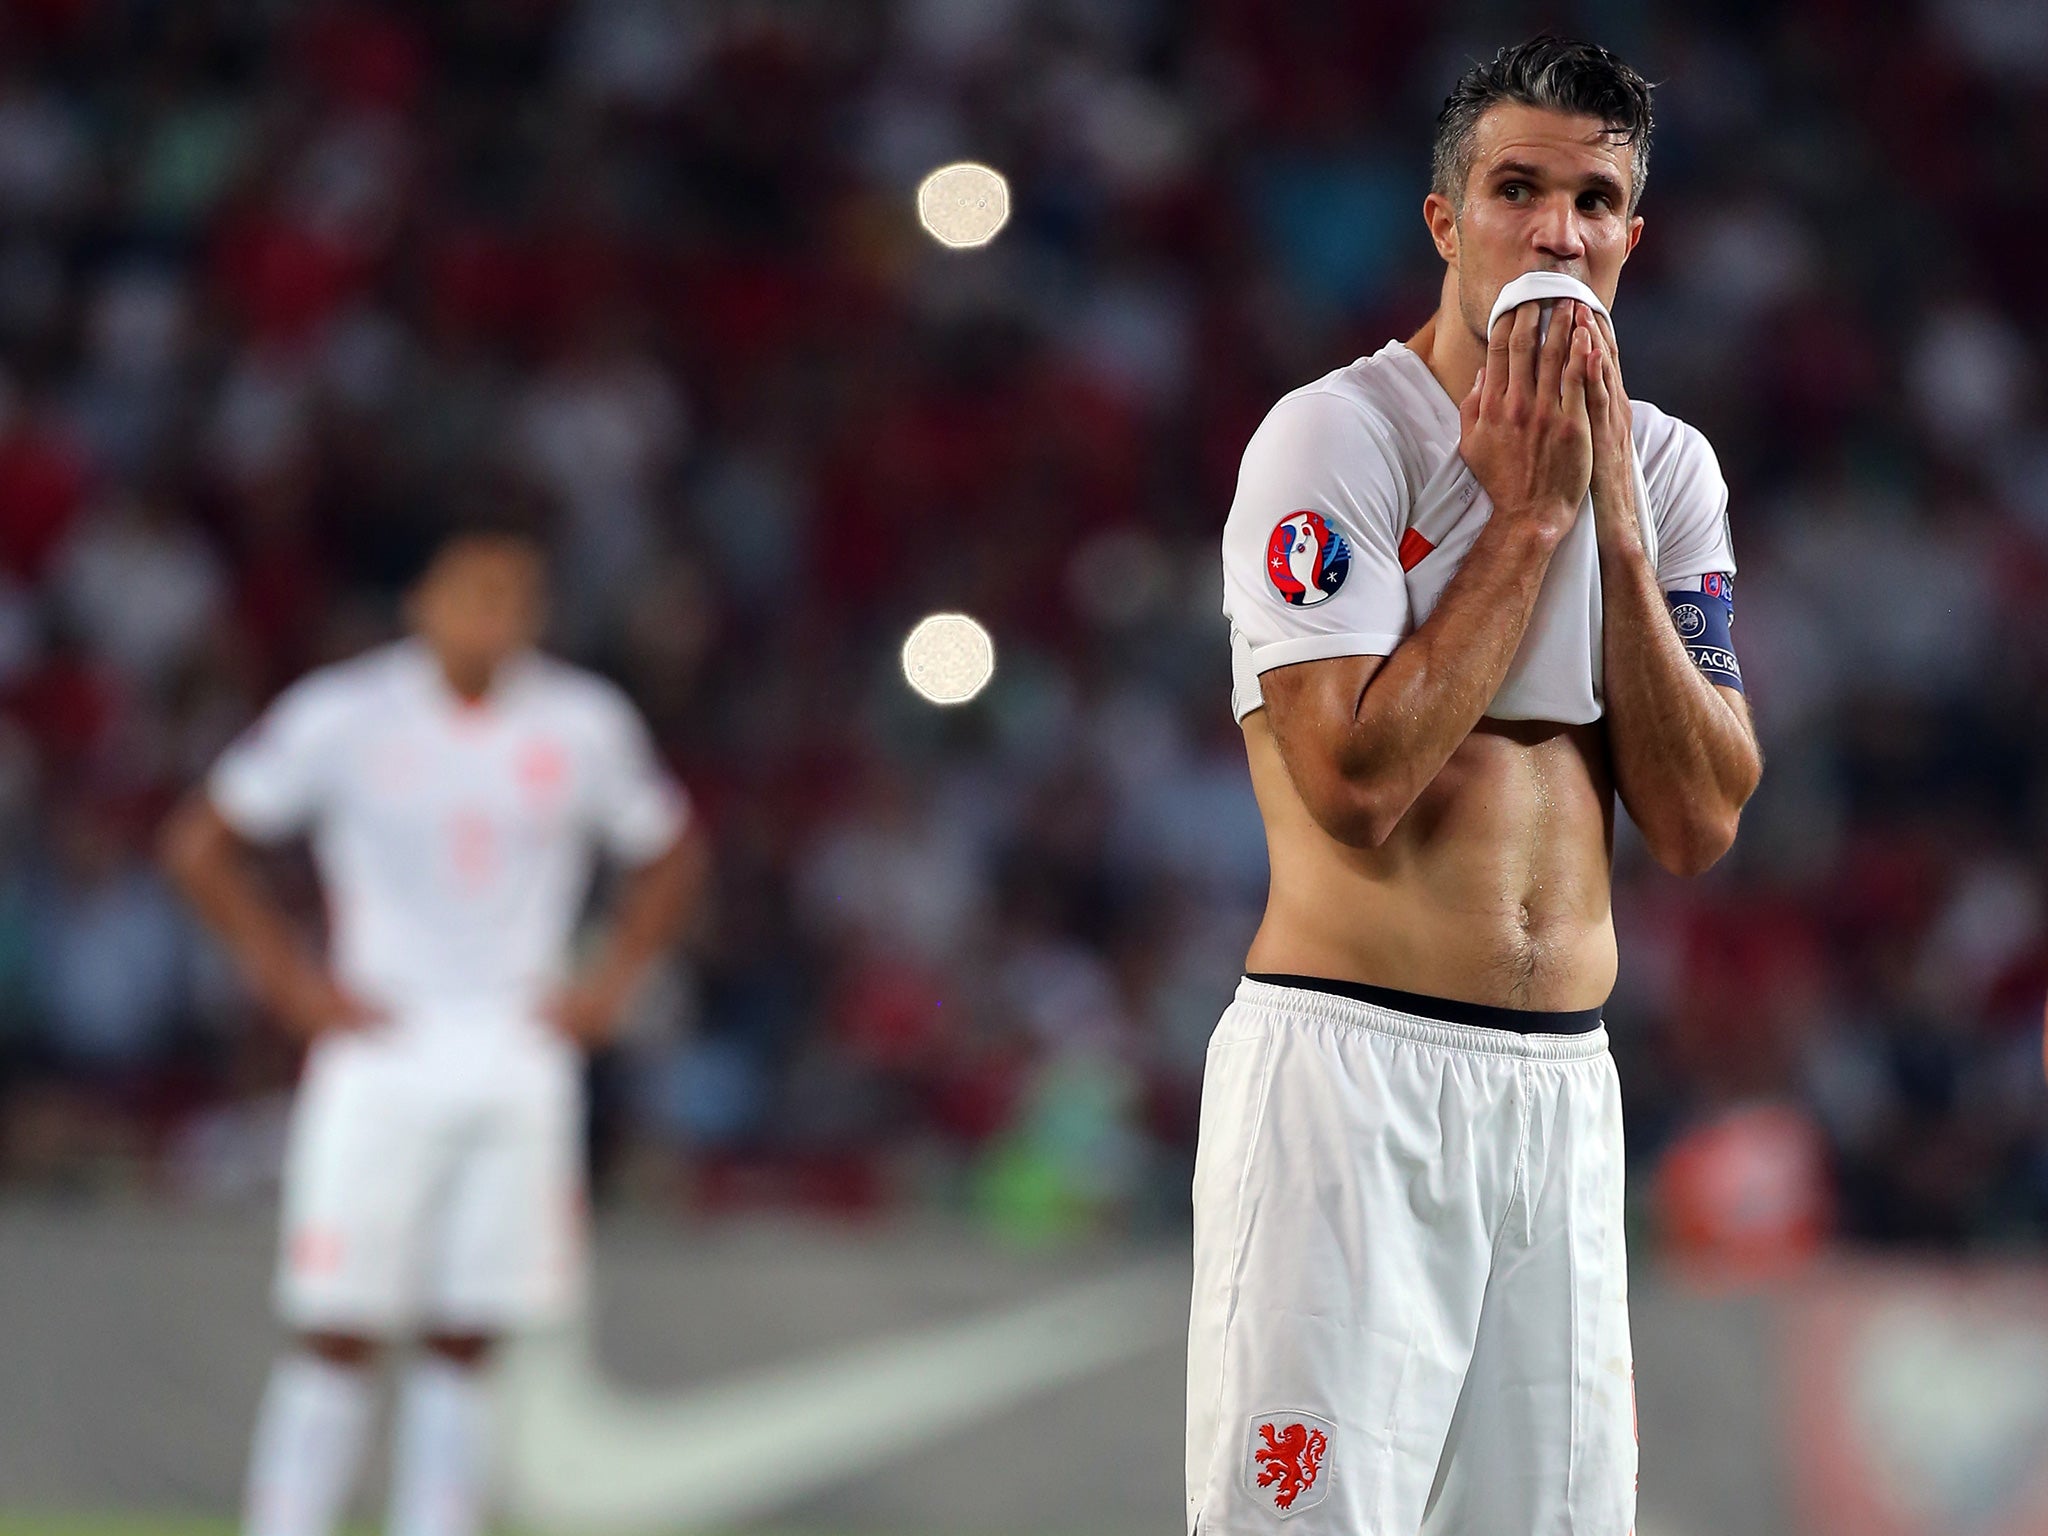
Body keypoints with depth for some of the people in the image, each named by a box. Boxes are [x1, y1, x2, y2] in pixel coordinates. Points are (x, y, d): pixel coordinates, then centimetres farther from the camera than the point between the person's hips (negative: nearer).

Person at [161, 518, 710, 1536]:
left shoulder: (584, 726, 4)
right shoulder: (343, 716, -3)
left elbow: (671, 854, 20)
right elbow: (199, 843, 4)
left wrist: (612, 981, 7)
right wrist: (292, 981, -2)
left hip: (518, 1061, 2)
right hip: (381, 1053, -2)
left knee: (462, 1346, 2)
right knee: (338, 1337, -7)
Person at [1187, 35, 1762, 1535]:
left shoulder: (1667, 467, 10)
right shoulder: (1339, 434, -7)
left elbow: (1699, 822, 1)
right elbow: (1356, 784, -19)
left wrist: (1613, 516, -6)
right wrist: (1527, 512, -12)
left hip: (1564, 1082, 6)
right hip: (1351, 1066, -6)